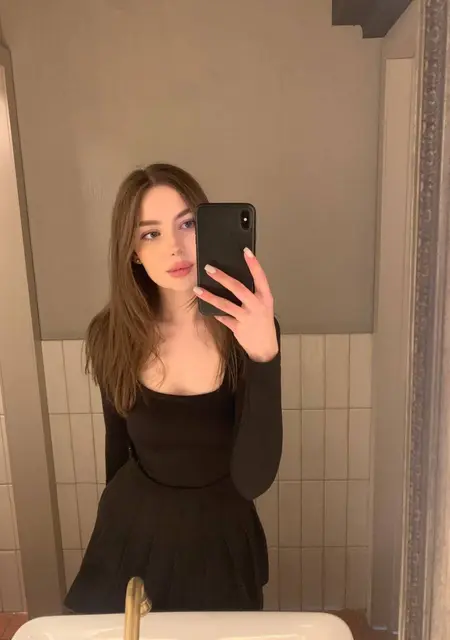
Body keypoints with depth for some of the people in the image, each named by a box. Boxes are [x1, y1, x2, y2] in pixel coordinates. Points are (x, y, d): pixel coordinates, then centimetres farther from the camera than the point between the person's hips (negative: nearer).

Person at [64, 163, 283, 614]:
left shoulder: (248, 330, -21)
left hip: (219, 541, -1)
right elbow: (119, 446, 2)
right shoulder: (111, 335, -14)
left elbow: (252, 481, -29)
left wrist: (264, 355, -42)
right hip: (131, 535, 2)